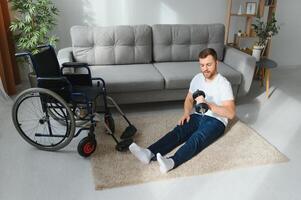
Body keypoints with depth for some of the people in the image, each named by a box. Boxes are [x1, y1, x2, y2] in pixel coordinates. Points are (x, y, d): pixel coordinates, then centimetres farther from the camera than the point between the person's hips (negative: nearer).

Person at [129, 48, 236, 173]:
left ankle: (172, 162, -58)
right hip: (198, 116, 5)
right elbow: (189, 99, 16)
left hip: (216, 120, -5)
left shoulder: (223, 84, -13)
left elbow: (231, 113, -19)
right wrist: (186, 113, -5)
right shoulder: (197, 78, 6)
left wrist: (208, 104, -30)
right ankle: (150, 153, -45)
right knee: (178, 131, -25)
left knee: (196, 138, -35)